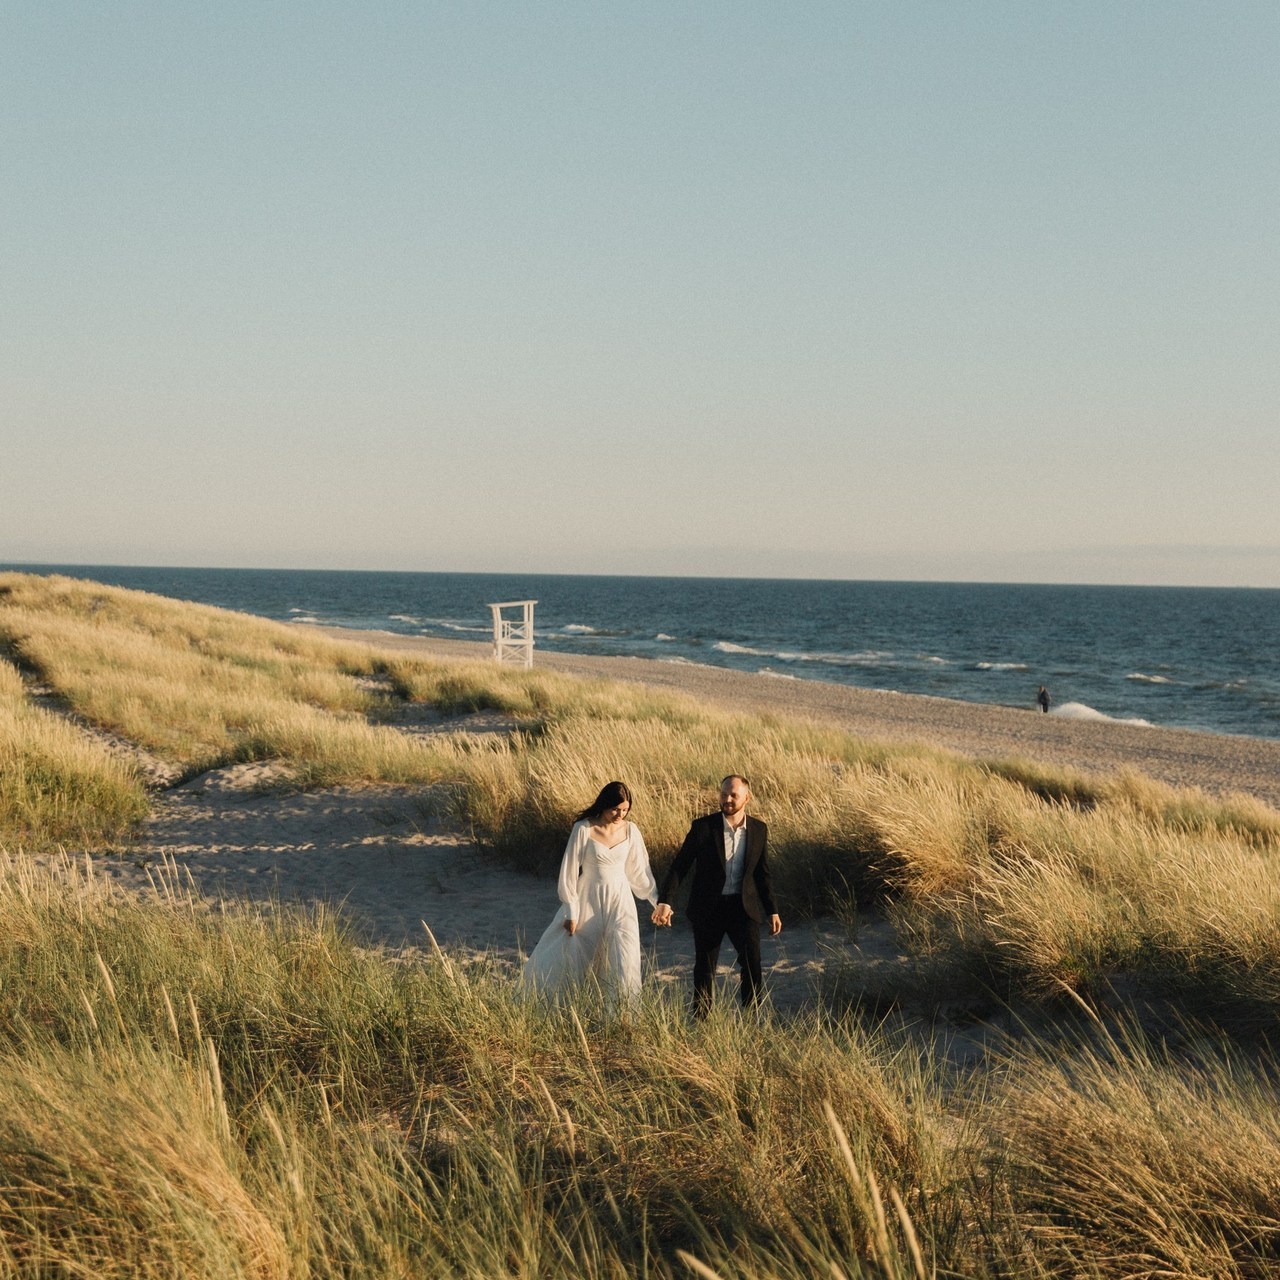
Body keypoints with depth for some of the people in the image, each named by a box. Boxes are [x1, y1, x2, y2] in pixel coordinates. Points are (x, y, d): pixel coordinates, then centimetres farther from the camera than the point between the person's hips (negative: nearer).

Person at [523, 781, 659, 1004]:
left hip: (620, 900, 2)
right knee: (565, 957, 8)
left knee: (623, 961, -8)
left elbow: (639, 870, 7)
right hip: (589, 899, -2)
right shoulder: (583, 829, -15)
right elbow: (570, 869, -10)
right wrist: (571, 911, -9)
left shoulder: (630, 830, -4)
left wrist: (658, 901, 8)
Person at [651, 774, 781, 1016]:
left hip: (744, 906, 1)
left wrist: (772, 911, 8)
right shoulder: (703, 827, -8)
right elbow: (679, 866, -8)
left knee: (752, 960, -13)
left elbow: (762, 874, 11)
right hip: (708, 908, -1)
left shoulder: (759, 830, 2)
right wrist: (665, 901, -20)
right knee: (705, 968, 7)